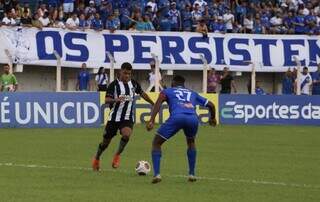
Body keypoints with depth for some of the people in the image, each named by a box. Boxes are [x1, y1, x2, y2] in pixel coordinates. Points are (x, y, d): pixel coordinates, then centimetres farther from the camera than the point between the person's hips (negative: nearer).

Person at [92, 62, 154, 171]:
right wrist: (116, 100, -38)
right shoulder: (114, 84, -9)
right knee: (106, 141, 7)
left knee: (126, 134, -28)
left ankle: (117, 155, -5)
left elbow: (142, 93, 21)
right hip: (114, 117, -2)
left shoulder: (134, 84, 3)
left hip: (128, 117, 2)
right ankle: (97, 158, 35)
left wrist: (153, 104, 29)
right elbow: (107, 100, -18)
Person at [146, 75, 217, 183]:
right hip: (193, 118, 3)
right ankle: (192, 174, 29)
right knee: (191, 142, 35)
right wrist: (213, 118, 60)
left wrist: (151, 120, -4)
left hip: (176, 117, -3)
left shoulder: (168, 91, 29)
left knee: (156, 142, 15)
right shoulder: (192, 93, 37)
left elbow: (159, 102, 7)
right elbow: (210, 105, 40)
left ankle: (156, 174, -1)